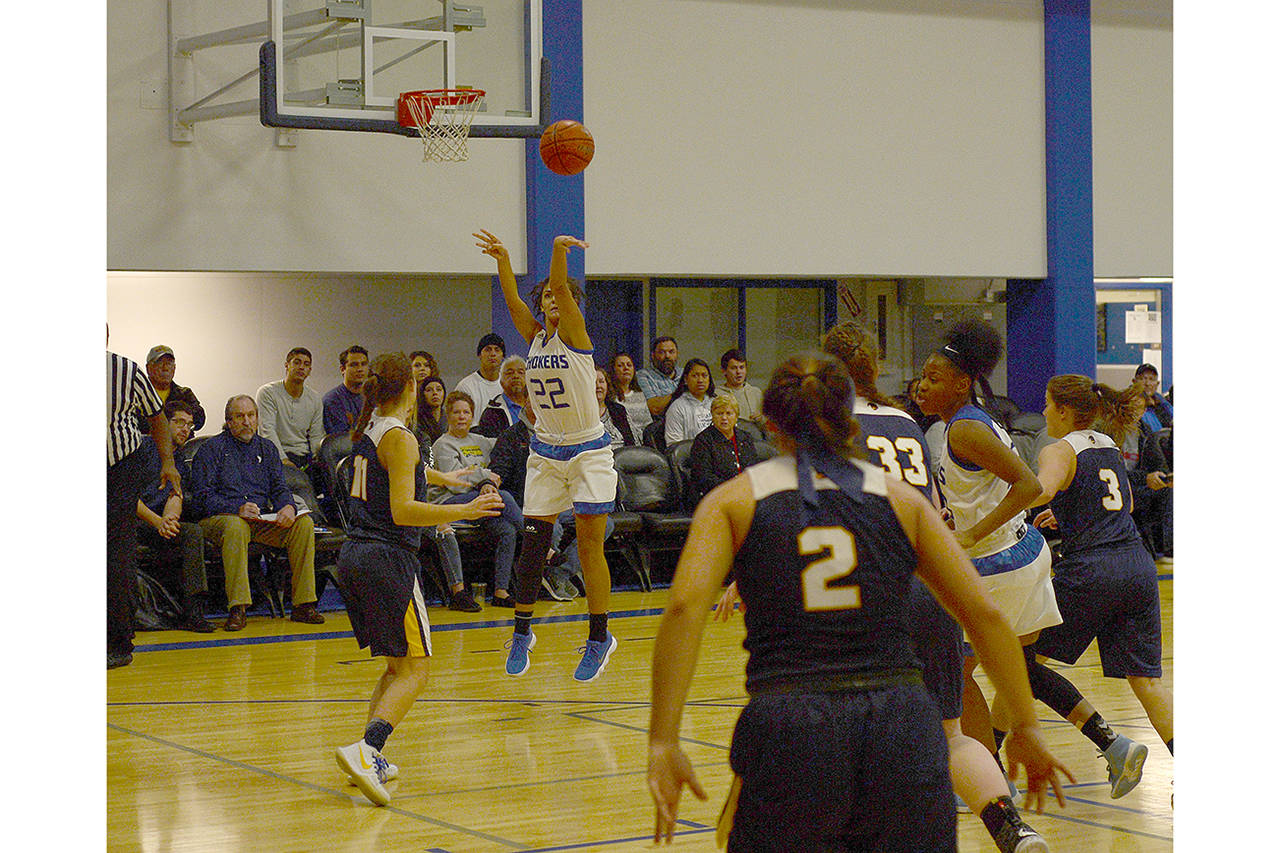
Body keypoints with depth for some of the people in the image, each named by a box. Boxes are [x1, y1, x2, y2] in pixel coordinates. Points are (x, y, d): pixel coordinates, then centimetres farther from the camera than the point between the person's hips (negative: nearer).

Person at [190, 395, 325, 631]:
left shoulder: (266, 448, 19)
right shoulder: (212, 449, 3)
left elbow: (280, 488, 12)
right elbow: (202, 498, -6)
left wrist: (288, 507, -13)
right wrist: (238, 509, -22)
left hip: (262, 521, 5)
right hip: (219, 518, -5)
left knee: (303, 523, -20)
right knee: (236, 526, -40)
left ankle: (303, 604, -18)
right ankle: (237, 609, -41)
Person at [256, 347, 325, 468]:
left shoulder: (315, 398, 12)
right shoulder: (267, 392, -3)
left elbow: (316, 437, 9)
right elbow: (267, 430, -14)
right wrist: (283, 459, -27)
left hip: (305, 456, 5)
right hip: (276, 457, -5)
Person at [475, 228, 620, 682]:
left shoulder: (574, 334, -6)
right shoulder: (535, 337, 6)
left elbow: (562, 287, -22)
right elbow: (512, 299, -8)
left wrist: (560, 250, -35)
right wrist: (502, 258, -22)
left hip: (589, 452, -4)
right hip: (546, 452, 4)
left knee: (590, 545, -5)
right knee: (533, 543, 3)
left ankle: (599, 636, 3)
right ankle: (522, 631, 16)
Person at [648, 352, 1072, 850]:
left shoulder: (733, 501, 9)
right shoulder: (900, 499, 14)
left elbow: (685, 606, -8)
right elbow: (984, 614, 8)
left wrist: (663, 743, -10)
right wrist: (1027, 727, 15)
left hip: (790, 732, -1)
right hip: (903, 730, 1)